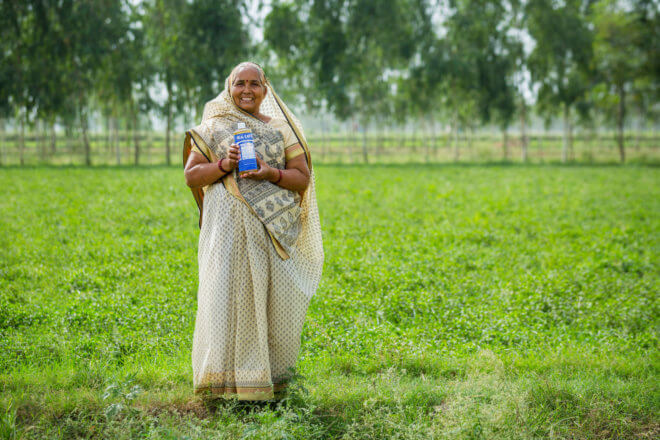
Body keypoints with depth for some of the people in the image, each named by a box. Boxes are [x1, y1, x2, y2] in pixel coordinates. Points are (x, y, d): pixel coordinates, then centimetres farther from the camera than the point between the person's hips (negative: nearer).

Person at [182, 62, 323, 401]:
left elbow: (302, 178, 8)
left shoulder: (281, 129, 12)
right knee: (230, 296, -7)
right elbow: (191, 176, 6)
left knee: (275, 298, -2)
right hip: (229, 225, -1)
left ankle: (272, 374, 10)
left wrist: (271, 173, -11)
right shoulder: (213, 128, 11)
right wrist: (224, 164, -11)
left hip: (273, 229, 1)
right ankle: (232, 378, -2)